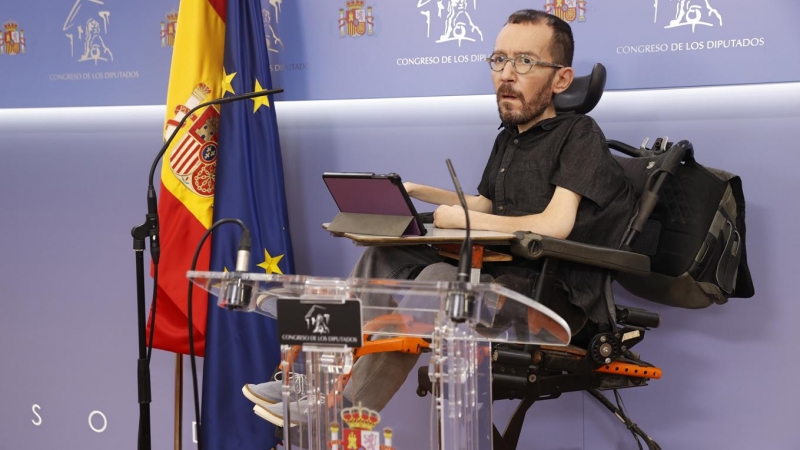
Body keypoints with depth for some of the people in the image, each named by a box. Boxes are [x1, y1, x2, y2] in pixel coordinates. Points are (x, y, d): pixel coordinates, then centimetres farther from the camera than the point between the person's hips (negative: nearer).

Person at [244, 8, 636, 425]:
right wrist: (414, 192, 20)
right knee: (385, 258, 1)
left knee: (440, 278, -32)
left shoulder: (578, 135, -9)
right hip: (503, 276, 9)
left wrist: (463, 221, -15)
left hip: (559, 299, -9)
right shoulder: (508, 139, 17)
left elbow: (555, 225, -23)